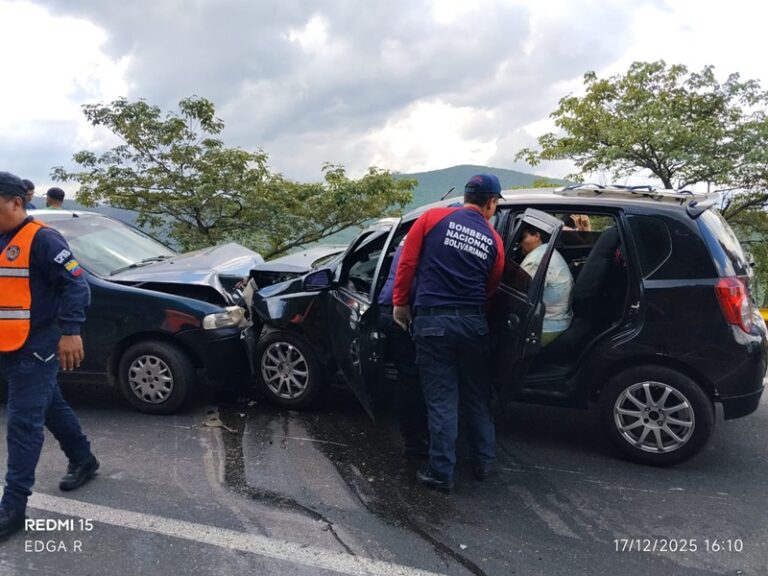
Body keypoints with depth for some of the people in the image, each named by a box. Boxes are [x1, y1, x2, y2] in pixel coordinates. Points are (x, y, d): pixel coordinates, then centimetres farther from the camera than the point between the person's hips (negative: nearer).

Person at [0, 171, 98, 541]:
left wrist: (70, 331, -25)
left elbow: (75, 285, -19)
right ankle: (83, 460, 37)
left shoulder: (41, 239, -14)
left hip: (35, 347, -9)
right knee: (51, 408, 20)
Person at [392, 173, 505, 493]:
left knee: (441, 400, 4)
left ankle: (441, 474, 12)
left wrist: (400, 303, 10)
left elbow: (407, 263, 0)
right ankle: (484, 463, 31)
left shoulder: (433, 218, 1)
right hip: (473, 323, 2)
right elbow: (490, 287, 13)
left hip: (433, 321, -2)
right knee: (478, 397, 18)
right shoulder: (494, 241, 8)